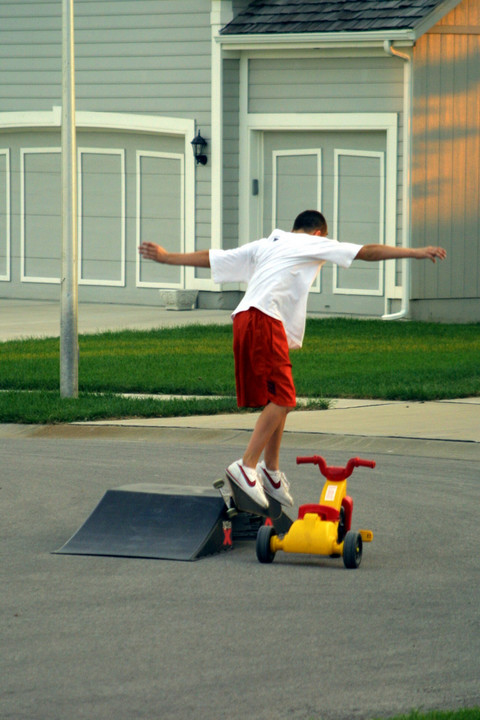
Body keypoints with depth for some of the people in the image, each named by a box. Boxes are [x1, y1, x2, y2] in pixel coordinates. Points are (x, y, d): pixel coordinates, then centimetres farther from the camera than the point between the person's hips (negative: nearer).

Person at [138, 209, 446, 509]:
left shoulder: (263, 246, 30)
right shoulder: (314, 244, 14)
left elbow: (208, 258, 29)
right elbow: (368, 252, 11)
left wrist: (165, 257, 39)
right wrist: (417, 252, 14)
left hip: (245, 318, 8)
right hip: (265, 319, -8)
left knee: (277, 398, 14)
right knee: (282, 398, -11)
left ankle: (271, 470, 16)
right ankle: (247, 466, -19)